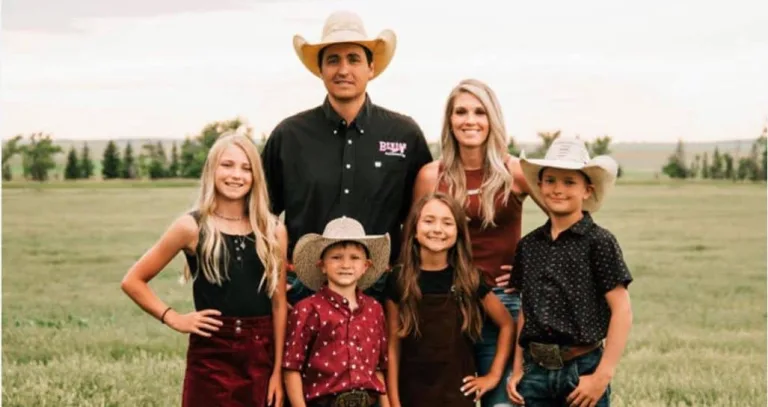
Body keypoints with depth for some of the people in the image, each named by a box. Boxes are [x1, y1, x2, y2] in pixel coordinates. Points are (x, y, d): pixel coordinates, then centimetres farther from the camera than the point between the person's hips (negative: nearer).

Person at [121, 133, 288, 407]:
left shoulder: (273, 232, 6)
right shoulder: (192, 227, -1)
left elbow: (279, 303, 6)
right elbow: (133, 281, 3)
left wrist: (278, 371, 2)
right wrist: (174, 319, -4)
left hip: (261, 356, 3)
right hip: (211, 356, -3)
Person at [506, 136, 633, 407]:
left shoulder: (599, 242, -6)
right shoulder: (528, 245, 8)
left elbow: (622, 311, -9)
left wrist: (603, 375, -13)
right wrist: (517, 370, 9)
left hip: (583, 370, -4)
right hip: (536, 371, 4)